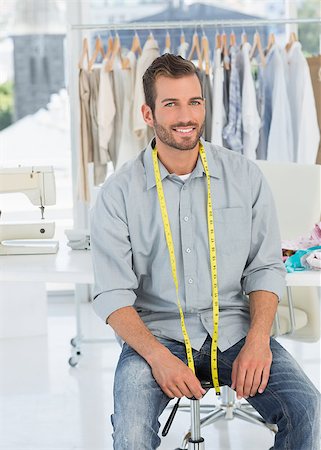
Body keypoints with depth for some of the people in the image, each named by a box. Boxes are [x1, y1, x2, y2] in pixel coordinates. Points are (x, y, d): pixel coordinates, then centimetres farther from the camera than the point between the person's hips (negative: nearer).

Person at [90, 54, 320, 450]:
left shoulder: (245, 176, 4)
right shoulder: (118, 193, -2)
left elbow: (266, 267, 5)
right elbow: (113, 295, -5)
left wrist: (258, 339, -12)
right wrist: (158, 356, -22)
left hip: (234, 331, 2)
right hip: (156, 334, -2)